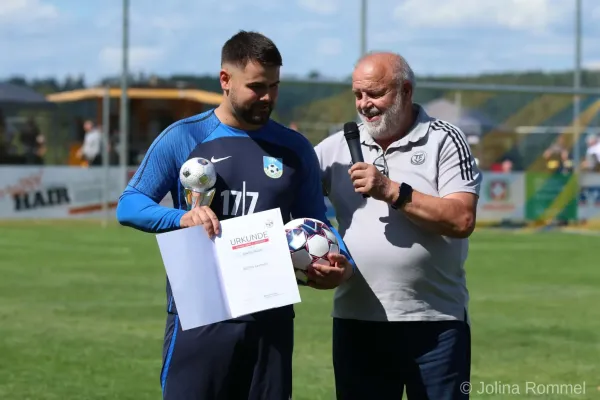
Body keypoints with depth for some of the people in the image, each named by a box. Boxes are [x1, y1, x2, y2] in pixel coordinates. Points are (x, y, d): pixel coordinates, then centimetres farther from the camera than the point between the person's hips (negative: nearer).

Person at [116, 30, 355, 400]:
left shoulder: (294, 148, 8)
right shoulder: (184, 138, -1)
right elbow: (129, 205, 0)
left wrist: (342, 263, -9)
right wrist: (181, 217, -19)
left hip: (271, 319, 3)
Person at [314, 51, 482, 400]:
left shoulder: (445, 140, -3)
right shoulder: (340, 146, 9)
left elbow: (462, 220, -14)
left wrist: (393, 191, -20)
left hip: (436, 323, -4)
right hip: (356, 322, 4)